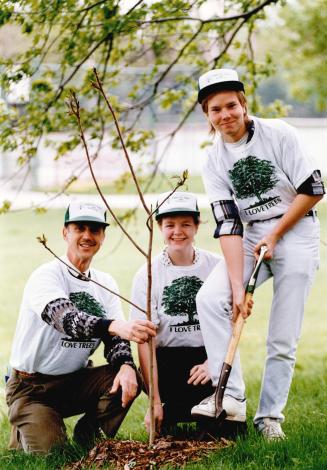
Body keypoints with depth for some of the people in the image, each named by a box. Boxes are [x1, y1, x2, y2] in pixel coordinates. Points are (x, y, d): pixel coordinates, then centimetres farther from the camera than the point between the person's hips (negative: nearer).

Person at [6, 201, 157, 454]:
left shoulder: (105, 283, 5)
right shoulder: (47, 275, -16)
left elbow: (115, 337, -2)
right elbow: (65, 318, -36)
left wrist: (126, 365, -27)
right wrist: (115, 326, -55)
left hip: (77, 381, 5)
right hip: (32, 387, -5)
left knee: (129, 379, -21)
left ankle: (88, 433, 3)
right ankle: (25, 432, 13)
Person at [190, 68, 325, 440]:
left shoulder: (279, 134, -9)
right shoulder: (213, 162, 0)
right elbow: (228, 225, -8)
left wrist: (274, 235, -10)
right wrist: (237, 286, -19)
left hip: (295, 232, -3)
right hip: (250, 239, 3)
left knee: (283, 339, -5)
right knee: (210, 298, -20)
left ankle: (270, 415, 9)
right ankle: (230, 395, -18)